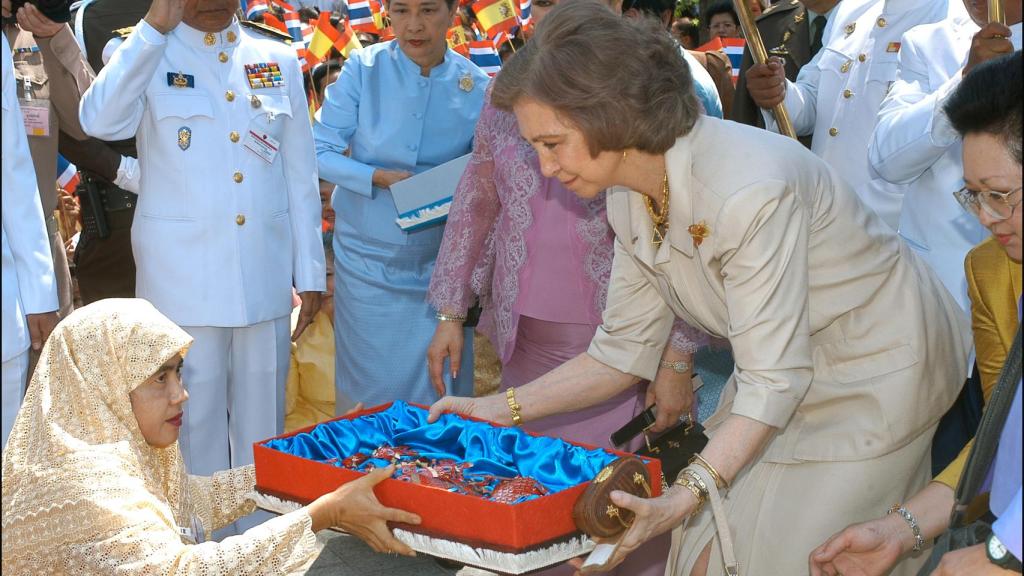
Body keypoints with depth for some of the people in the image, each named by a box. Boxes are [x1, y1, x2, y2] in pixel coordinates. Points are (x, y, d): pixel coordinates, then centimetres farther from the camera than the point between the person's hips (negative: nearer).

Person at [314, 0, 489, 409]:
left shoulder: (477, 87, -4)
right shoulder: (363, 69, -7)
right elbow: (320, 152, -5)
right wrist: (379, 177, -19)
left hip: (439, 264, 1)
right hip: (368, 260, 0)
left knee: (439, 392, 5)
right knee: (370, 391, 9)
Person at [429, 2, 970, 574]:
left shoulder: (748, 189, -33)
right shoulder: (629, 199, -6)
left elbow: (774, 381, -30)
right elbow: (625, 349, 3)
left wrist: (687, 496, -39)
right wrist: (506, 408, -4)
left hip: (875, 374, -7)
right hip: (788, 371, 7)